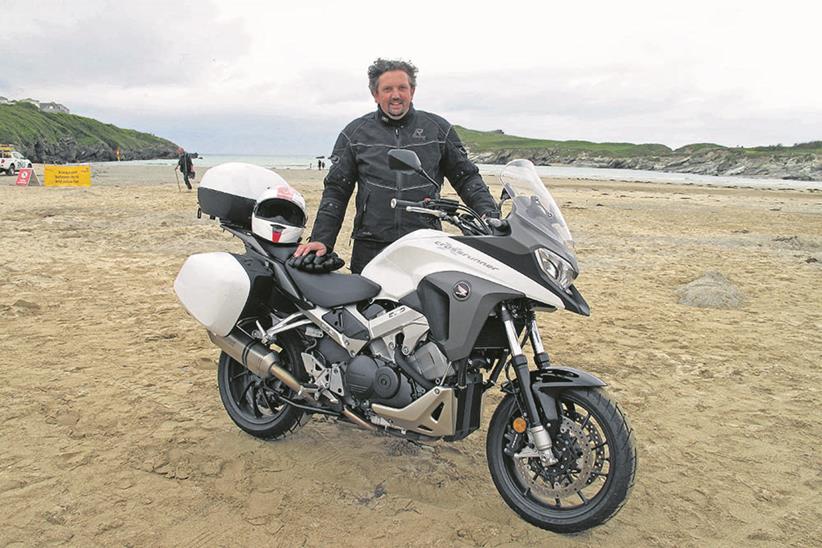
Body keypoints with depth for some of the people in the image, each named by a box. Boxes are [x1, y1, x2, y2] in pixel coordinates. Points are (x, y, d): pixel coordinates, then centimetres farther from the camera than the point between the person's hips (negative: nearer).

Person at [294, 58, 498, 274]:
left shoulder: (438, 128, 12)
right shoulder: (355, 133, 11)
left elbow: (466, 177, 15)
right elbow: (336, 190, 11)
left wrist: (490, 215, 0)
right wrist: (321, 239, 1)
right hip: (371, 248, 0)